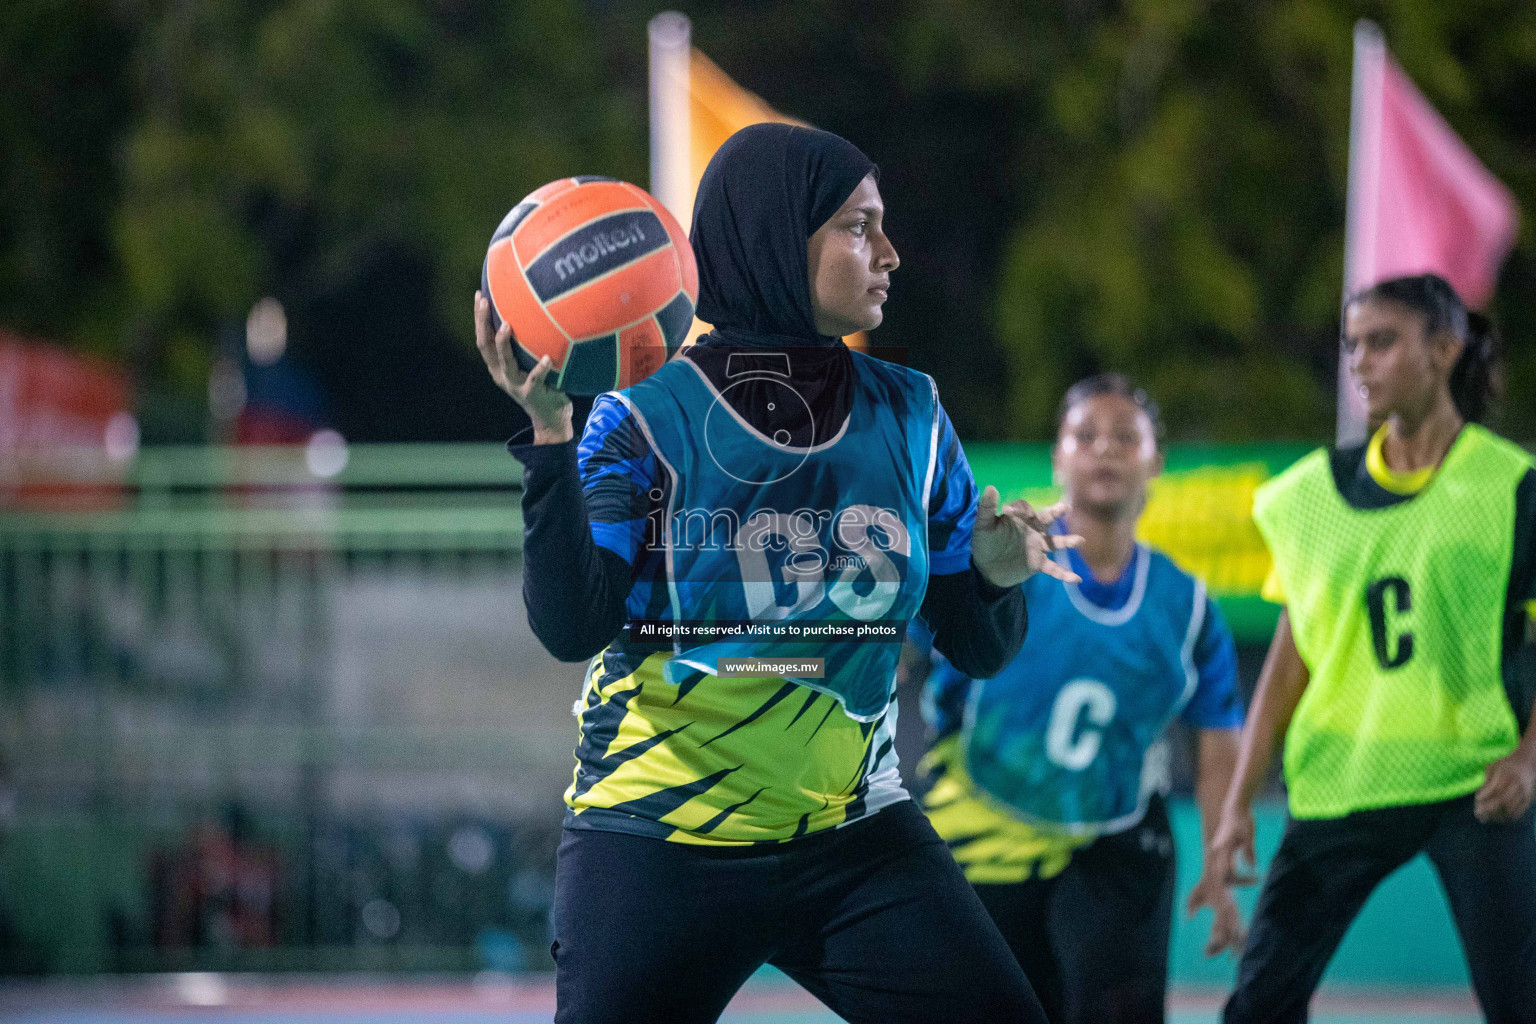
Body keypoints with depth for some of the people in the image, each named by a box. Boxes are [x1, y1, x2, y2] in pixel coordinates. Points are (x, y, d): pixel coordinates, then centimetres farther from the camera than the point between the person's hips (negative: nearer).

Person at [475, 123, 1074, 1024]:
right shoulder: (650, 418, -6)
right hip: (658, 842, -3)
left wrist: (994, 577, -14)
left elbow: (977, 648, 8)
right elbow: (570, 627, -17)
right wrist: (550, 436, -26)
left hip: (855, 841, 3)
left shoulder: (908, 416, 5)